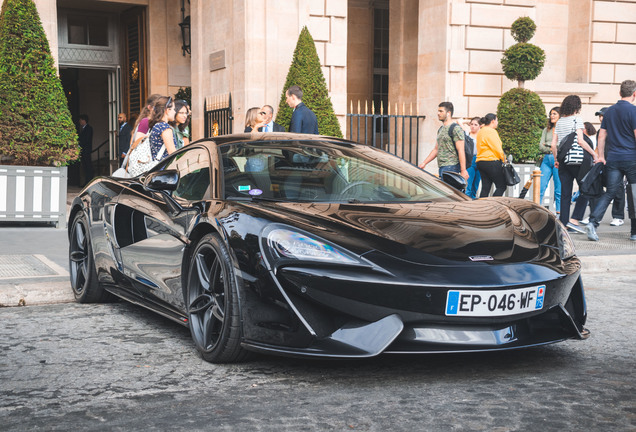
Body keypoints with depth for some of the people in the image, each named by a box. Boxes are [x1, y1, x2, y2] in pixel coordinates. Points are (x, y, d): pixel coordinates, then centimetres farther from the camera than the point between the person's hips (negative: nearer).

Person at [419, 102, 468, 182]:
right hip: (441, 167, 9)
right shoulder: (440, 130, 19)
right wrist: (424, 163, 18)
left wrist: (463, 170, -19)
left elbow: (461, 151, -14)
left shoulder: (456, 129, -8)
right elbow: (436, 149, 24)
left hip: (451, 166, -9)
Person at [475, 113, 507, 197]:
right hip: (492, 162, -9)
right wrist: (503, 159, -1)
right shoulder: (491, 131, -10)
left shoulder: (480, 132, 19)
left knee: (485, 188, 6)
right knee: (501, 186, -3)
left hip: (480, 162, 9)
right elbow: (497, 148, -13)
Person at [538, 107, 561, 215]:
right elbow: (541, 146, 12)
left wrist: (548, 144, -1)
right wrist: (550, 149, -4)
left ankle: (559, 212, 2)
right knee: (540, 187, -3)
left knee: (559, 189, -2)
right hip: (546, 159, 5)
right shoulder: (546, 130, 19)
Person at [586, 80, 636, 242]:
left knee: (609, 192, 6)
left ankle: (593, 222, -13)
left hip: (613, 159, 5)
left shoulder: (609, 111, 10)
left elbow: (602, 136, 12)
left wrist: (601, 156, 16)